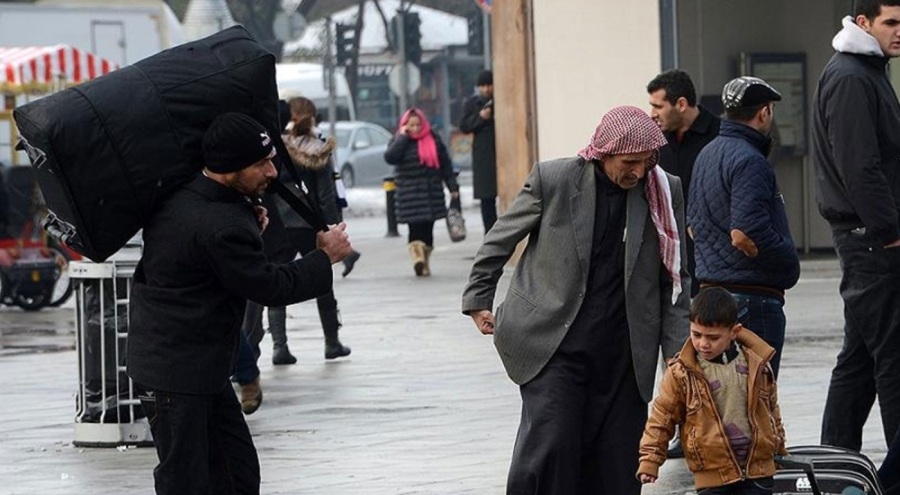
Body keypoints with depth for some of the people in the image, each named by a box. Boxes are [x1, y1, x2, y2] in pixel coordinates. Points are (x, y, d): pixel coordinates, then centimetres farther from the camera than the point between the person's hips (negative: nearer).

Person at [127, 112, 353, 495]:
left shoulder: (177, 199, 2)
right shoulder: (222, 227, -26)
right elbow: (269, 287, -17)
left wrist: (249, 224, 5)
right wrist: (325, 258, -3)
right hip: (176, 374, -10)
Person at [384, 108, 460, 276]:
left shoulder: (433, 139, 8)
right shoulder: (399, 141, 4)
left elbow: (445, 165, 11)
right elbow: (389, 157, -16)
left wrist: (453, 187, 7)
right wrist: (403, 136, -14)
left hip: (432, 193, 2)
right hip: (410, 195, -2)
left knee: (427, 229, 6)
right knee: (415, 228, -14)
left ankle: (425, 263, 15)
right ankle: (418, 258, -27)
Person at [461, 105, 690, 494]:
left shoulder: (664, 192, 0)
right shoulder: (552, 179, -7)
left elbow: (674, 279, 6)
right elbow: (500, 240, 7)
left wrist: (677, 354, 1)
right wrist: (478, 299, 10)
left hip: (621, 354, 3)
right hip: (552, 345, -2)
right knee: (549, 446, -13)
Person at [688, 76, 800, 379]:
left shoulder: (707, 155, 15)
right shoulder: (749, 161, -17)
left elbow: (692, 226, 23)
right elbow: (745, 235, -26)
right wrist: (790, 264, -12)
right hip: (752, 294, -10)